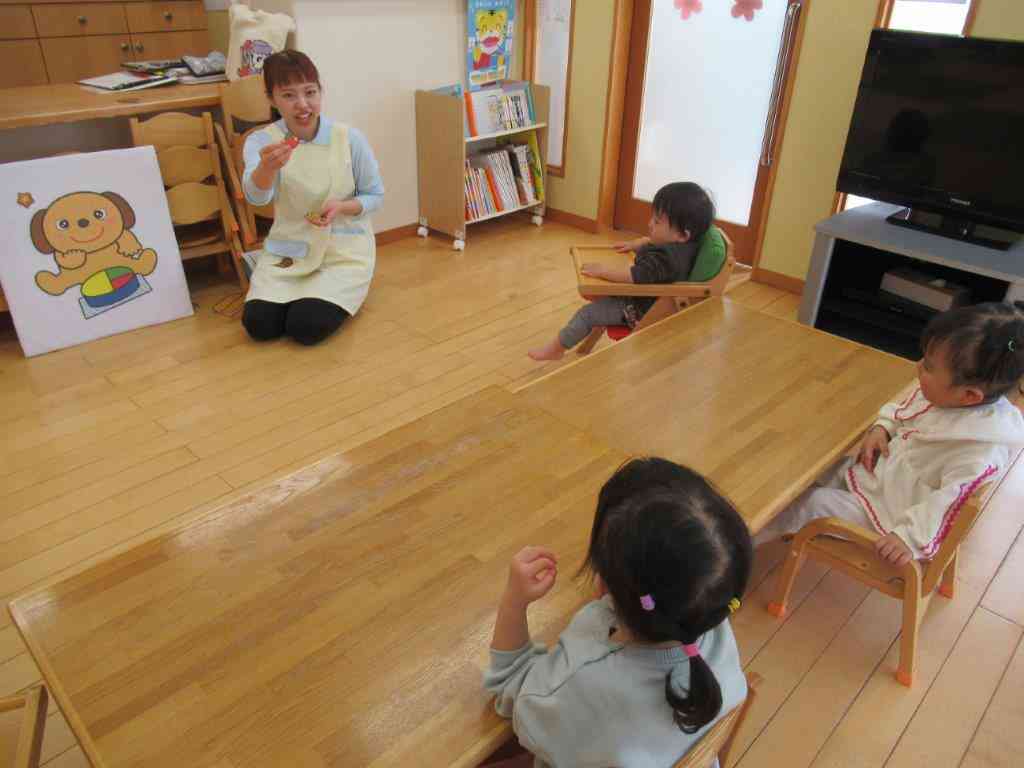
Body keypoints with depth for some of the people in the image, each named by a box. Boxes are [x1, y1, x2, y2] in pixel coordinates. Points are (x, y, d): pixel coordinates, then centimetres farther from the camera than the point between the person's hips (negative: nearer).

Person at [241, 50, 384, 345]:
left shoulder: (350, 139, -12)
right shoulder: (261, 141, -10)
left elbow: (375, 196, -1)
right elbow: (256, 196, -29)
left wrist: (342, 207, -22)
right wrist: (268, 167, -53)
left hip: (344, 249, -2)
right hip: (287, 249, 2)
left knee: (307, 327, -19)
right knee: (258, 324, -13)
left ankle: (340, 296, 14)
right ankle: (304, 294, 18)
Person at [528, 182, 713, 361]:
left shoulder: (665, 258, -36)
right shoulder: (680, 243, -7)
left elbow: (633, 276, -36)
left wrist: (602, 271, -27)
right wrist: (634, 244, 10)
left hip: (641, 310, -10)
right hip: (651, 299, 10)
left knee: (587, 313, -5)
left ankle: (556, 348, 10)